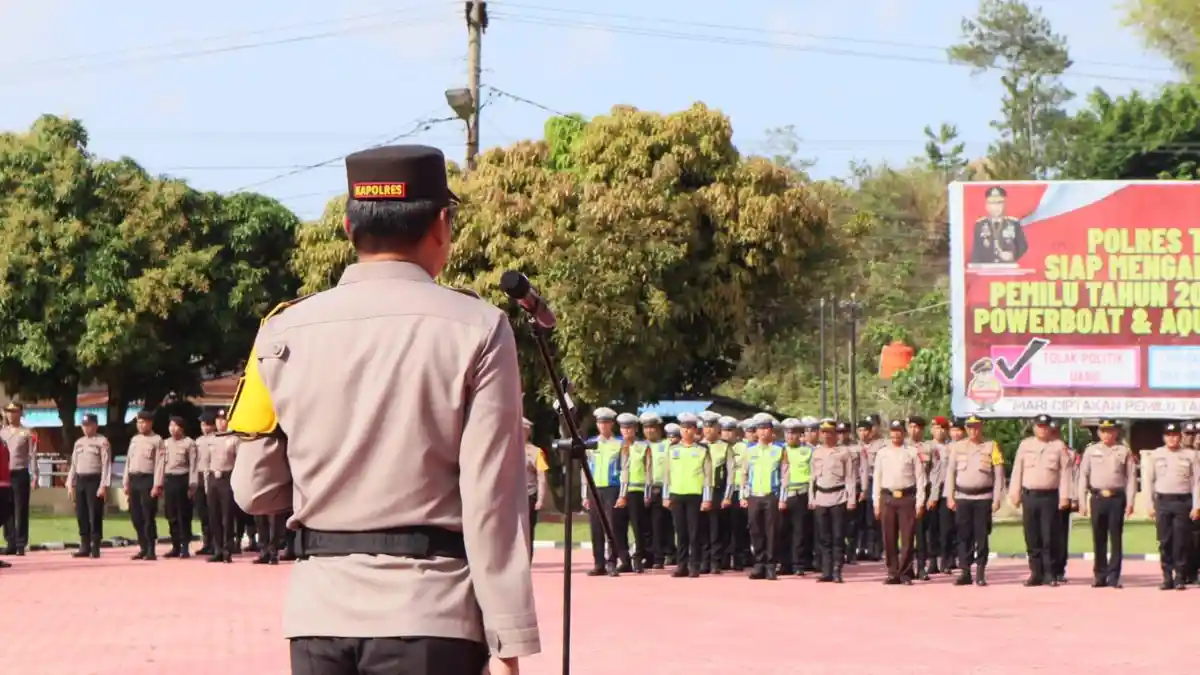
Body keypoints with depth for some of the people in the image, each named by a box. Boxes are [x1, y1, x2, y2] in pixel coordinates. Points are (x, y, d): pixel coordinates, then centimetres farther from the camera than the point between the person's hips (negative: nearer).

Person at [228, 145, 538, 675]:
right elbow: (490, 500, -8)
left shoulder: (285, 331, 4)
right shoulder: (474, 330, -5)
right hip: (430, 610, -3)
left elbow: (255, 491, 8)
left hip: (320, 609, 4)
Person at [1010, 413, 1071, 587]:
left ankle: (1050, 575, 1)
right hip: (1029, 495, 2)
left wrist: (1064, 496, -6)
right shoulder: (1025, 445, 10)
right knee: (1032, 538, 3)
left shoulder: (1059, 446, 3)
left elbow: (1065, 472, 0)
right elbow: (1017, 470, 11)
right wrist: (1015, 493, 5)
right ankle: (1036, 574, 8)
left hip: (1050, 496, -2)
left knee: (1049, 538, -3)